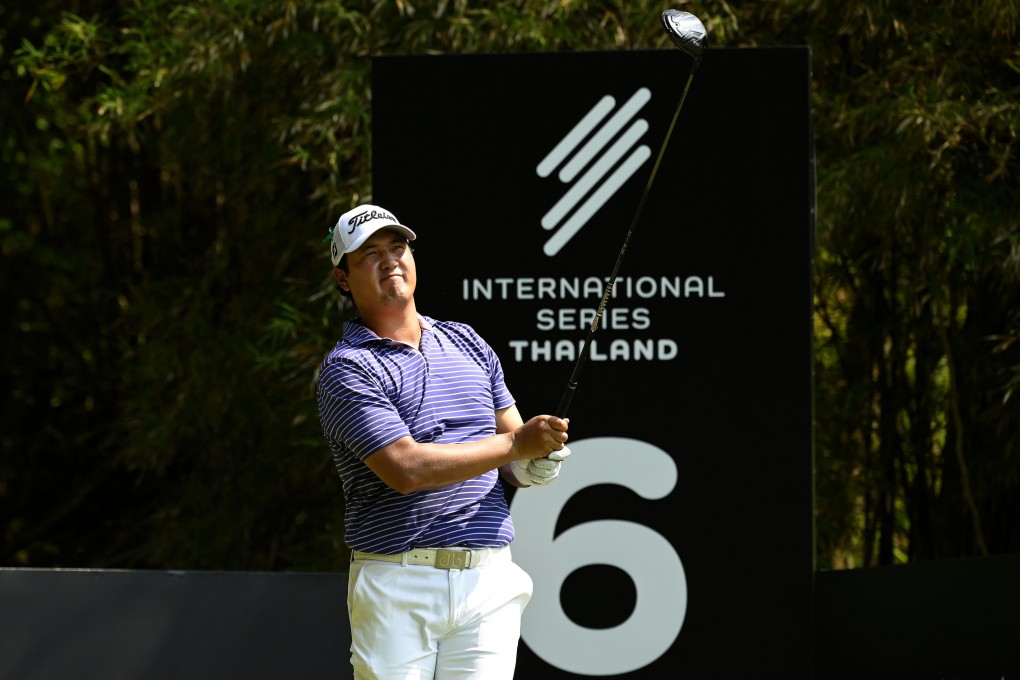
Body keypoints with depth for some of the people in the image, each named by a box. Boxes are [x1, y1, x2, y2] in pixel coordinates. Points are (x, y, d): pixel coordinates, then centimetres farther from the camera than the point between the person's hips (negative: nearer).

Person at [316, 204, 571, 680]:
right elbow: (405, 469, -16)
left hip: (488, 585, 4)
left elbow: (509, 462, 19)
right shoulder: (346, 370, -3)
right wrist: (514, 444, -13)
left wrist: (534, 464, -6)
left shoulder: (466, 343, 17)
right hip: (396, 588, -4)